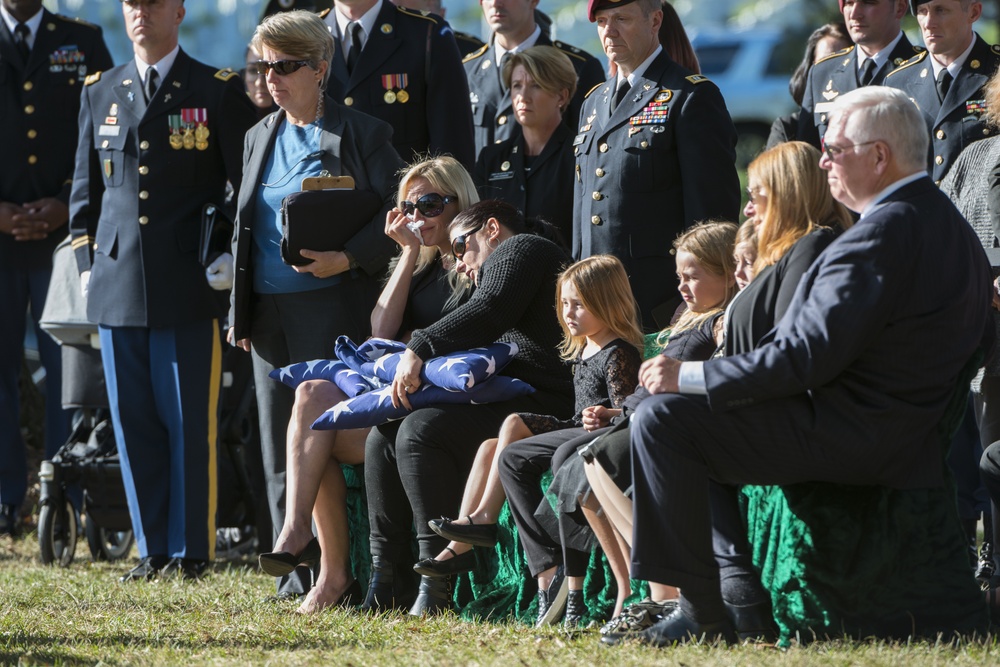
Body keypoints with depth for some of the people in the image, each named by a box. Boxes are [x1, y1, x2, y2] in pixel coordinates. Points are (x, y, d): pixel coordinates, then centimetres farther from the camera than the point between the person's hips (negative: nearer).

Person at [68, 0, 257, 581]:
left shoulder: (220, 91, 2)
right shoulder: (100, 92, 15)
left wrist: (234, 258, -5)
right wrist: (88, 261, 12)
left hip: (192, 287, -4)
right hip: (118, 287, 4)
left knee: (191, 424, -4)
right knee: (134, 424, 5)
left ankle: (192, 551, 3)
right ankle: (153, 550, 12)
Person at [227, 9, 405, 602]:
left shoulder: (362, 135, -2)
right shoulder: (261, 137, 17)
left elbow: (397, 216, -7)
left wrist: (347, 258, -21)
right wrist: (239, 311, 15)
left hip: (330, 304, -6)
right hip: (268, 310, 6)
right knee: (279, 445, 5)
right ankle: (297, 570, 11)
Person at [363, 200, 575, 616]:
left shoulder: (520, 248, 3)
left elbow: (489, 312, -16)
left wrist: (420, 348, -20)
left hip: (538, 405, -11)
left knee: (419, 431, -27)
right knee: (384, 436, 3)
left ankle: (436, 584, -30)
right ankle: (386, 578, -7)